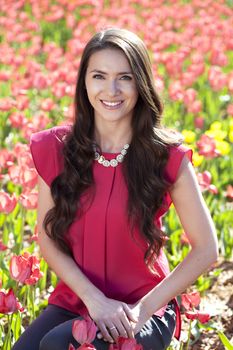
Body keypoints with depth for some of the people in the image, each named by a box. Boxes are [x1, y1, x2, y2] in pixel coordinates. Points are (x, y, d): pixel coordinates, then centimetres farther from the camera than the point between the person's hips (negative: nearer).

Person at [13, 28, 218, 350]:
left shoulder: (168, 156, -9)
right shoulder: (55, 149, -2)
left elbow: (206, 250, -6)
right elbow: (47, 238, 0)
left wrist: (144, 308, -14)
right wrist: (96, 299, -14)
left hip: (144, 309, -3)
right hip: (74, 302, 3)